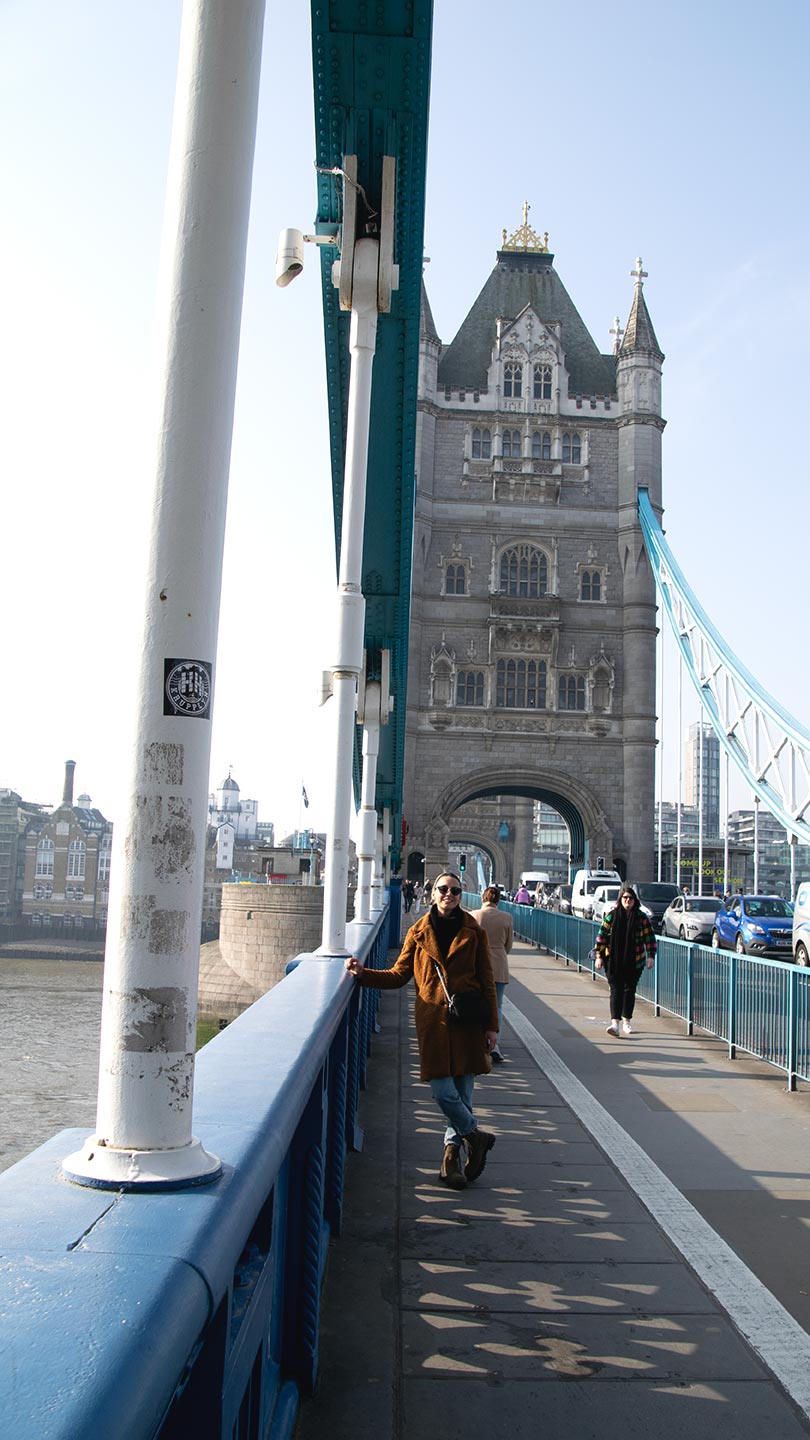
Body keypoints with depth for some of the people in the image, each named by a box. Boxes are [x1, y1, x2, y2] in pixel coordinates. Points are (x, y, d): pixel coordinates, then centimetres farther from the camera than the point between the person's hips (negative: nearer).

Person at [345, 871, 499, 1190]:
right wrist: (363, 973, -3)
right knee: (442, 1092, -9)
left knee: (462, 1090, 3)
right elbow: (398, 976, 10)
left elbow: (486, 982, 6)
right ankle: (475, 1136, 16)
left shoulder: (473, 933, 5)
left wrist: (492, 1026, 2)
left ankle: (453, 1150, 22)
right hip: (432, 1020, 0)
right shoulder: (418, 933, 7)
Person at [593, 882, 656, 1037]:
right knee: (616, 990, -6)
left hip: (634, 962, 1)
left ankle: (626, 1021, 21)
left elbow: (649, 937, 5)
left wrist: (651, 956, -2)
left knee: (630, 990, 8)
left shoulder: (641, 918, 2)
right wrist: (599, 956, -2)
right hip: (613, 961, -1)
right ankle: (615, 1022, -12)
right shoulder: (611, 916, 0)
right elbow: (601, 936, 2)